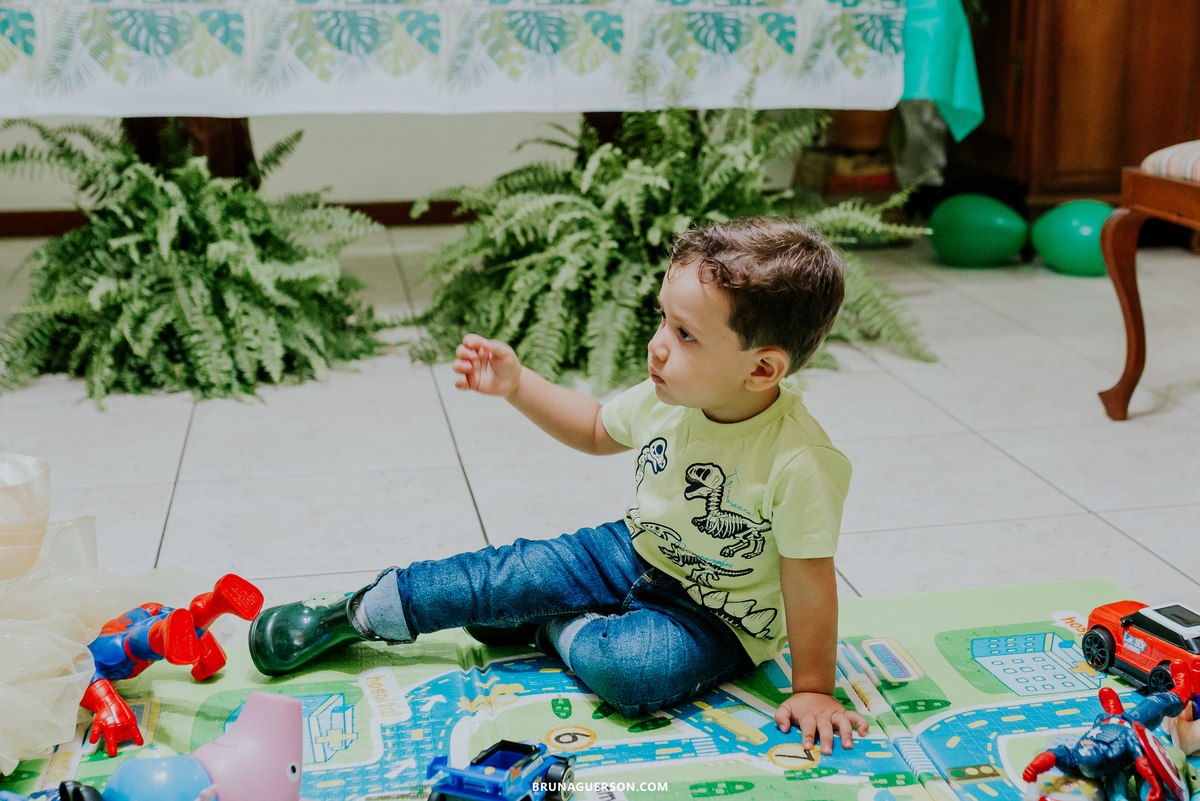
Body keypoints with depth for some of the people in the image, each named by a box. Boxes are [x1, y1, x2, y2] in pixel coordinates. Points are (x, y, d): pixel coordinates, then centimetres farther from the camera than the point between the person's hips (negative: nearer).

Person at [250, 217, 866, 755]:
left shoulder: (801, 464, -32)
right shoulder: (665, 399, -13)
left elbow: (811, 580, -22)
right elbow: (596, 430, 9)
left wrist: (812, 689, -14)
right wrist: (516, 385, -2)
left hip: (718, 615, -5)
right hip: (638, 553, 6)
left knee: (626, 667, -34)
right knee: (512, 575, -6)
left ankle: (554, 628, -3)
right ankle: (352, 616, 9)